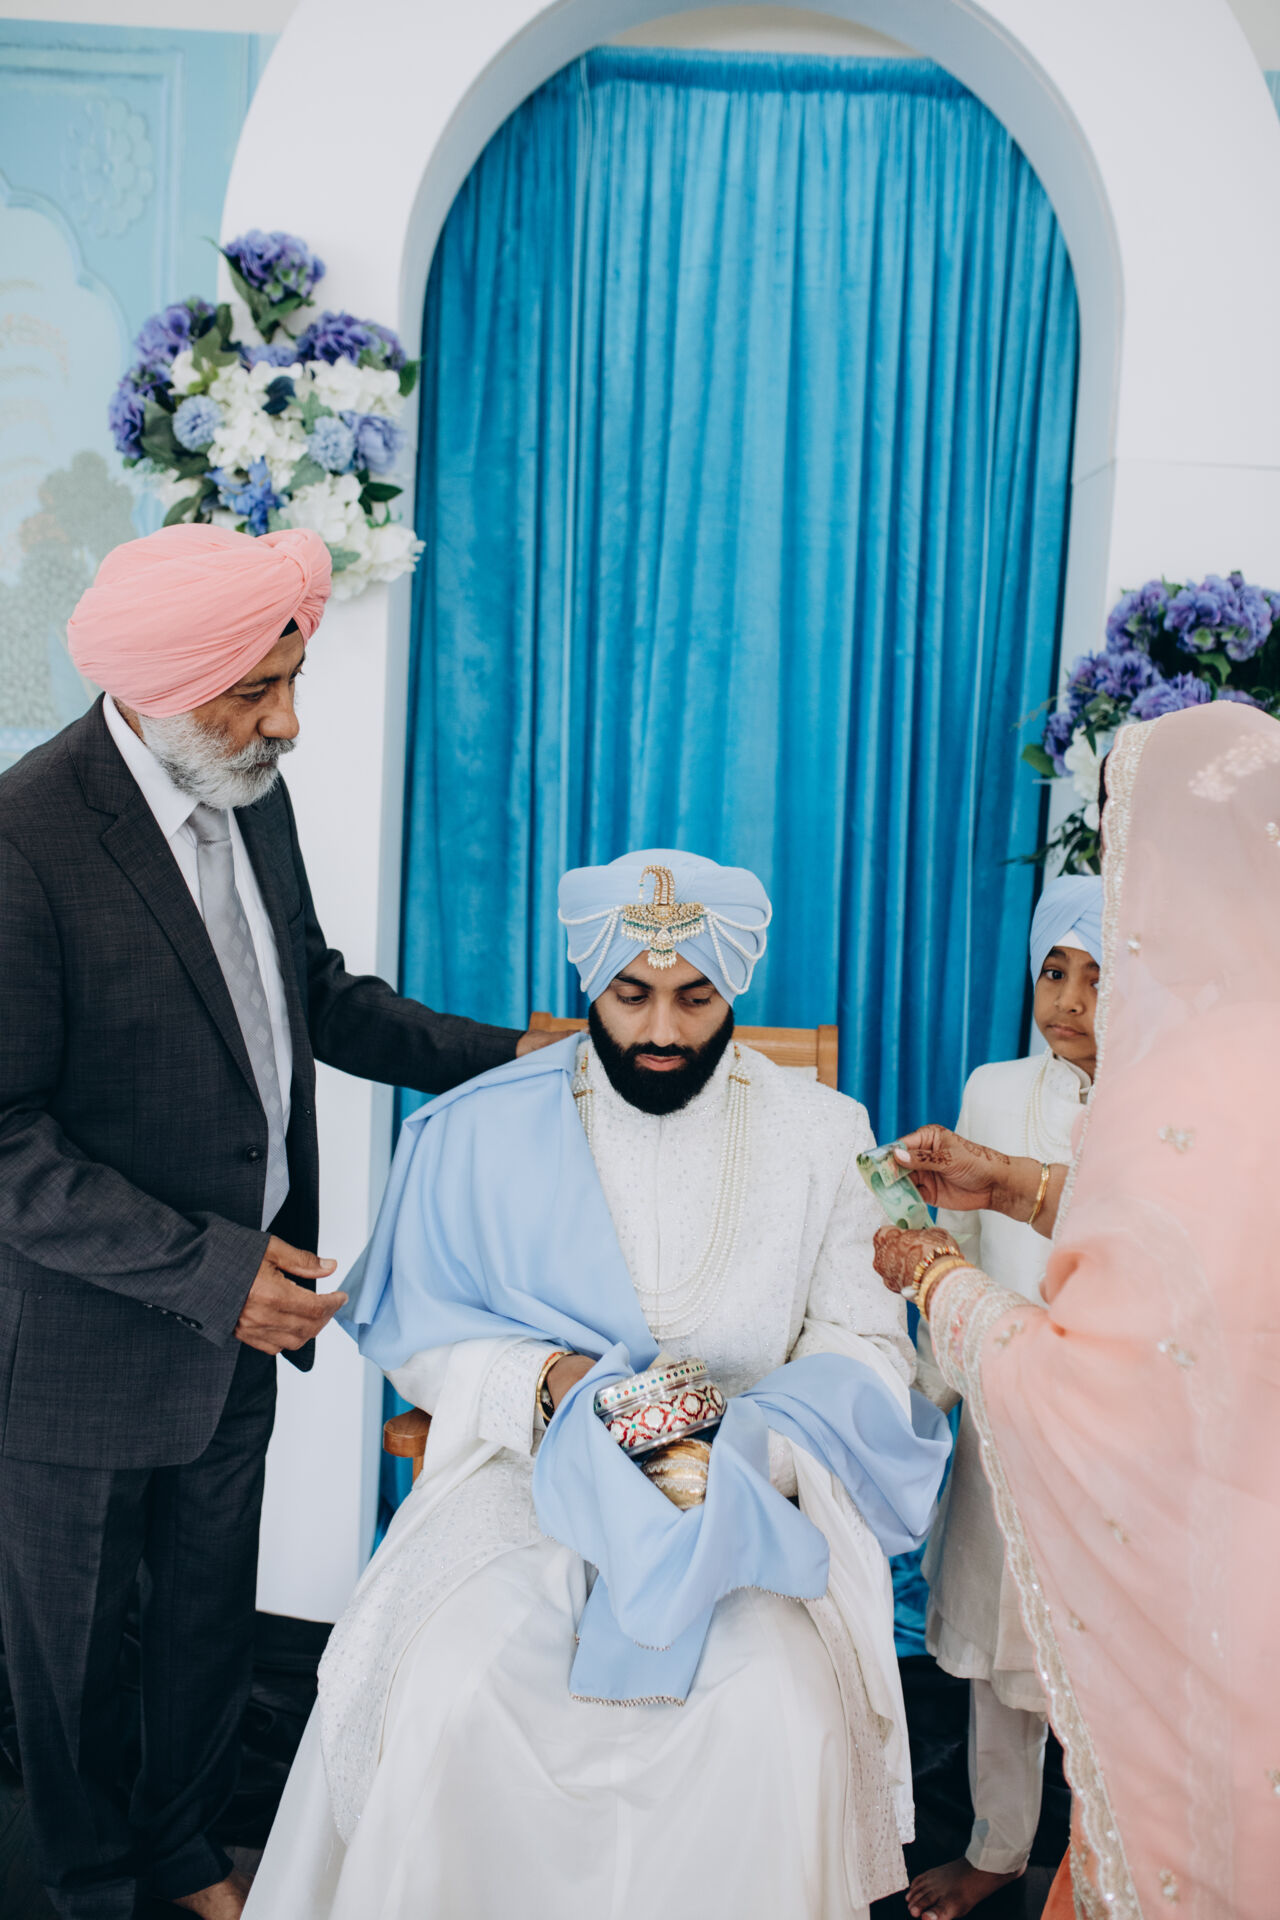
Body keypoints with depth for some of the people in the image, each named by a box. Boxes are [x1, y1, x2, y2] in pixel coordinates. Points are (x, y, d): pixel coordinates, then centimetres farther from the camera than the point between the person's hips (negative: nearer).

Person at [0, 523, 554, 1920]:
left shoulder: (251, 795, -1)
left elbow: (314, 994, 13)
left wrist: (501, 1057, 4)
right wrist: (209, 1270, -24)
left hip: (237, 1320, 7)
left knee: (211, 1615, 24)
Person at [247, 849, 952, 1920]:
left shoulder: (817, 1136, 3)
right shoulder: (486, 1129, 2)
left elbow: (865, 1349, 2)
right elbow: (418, 1333, 4)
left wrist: (761, 1440, -16)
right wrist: (544, 1380, -14)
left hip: (743, 1494, 0)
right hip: (530, 1467, 0)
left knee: (781, 1718, -27)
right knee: (447, 1695, -25)